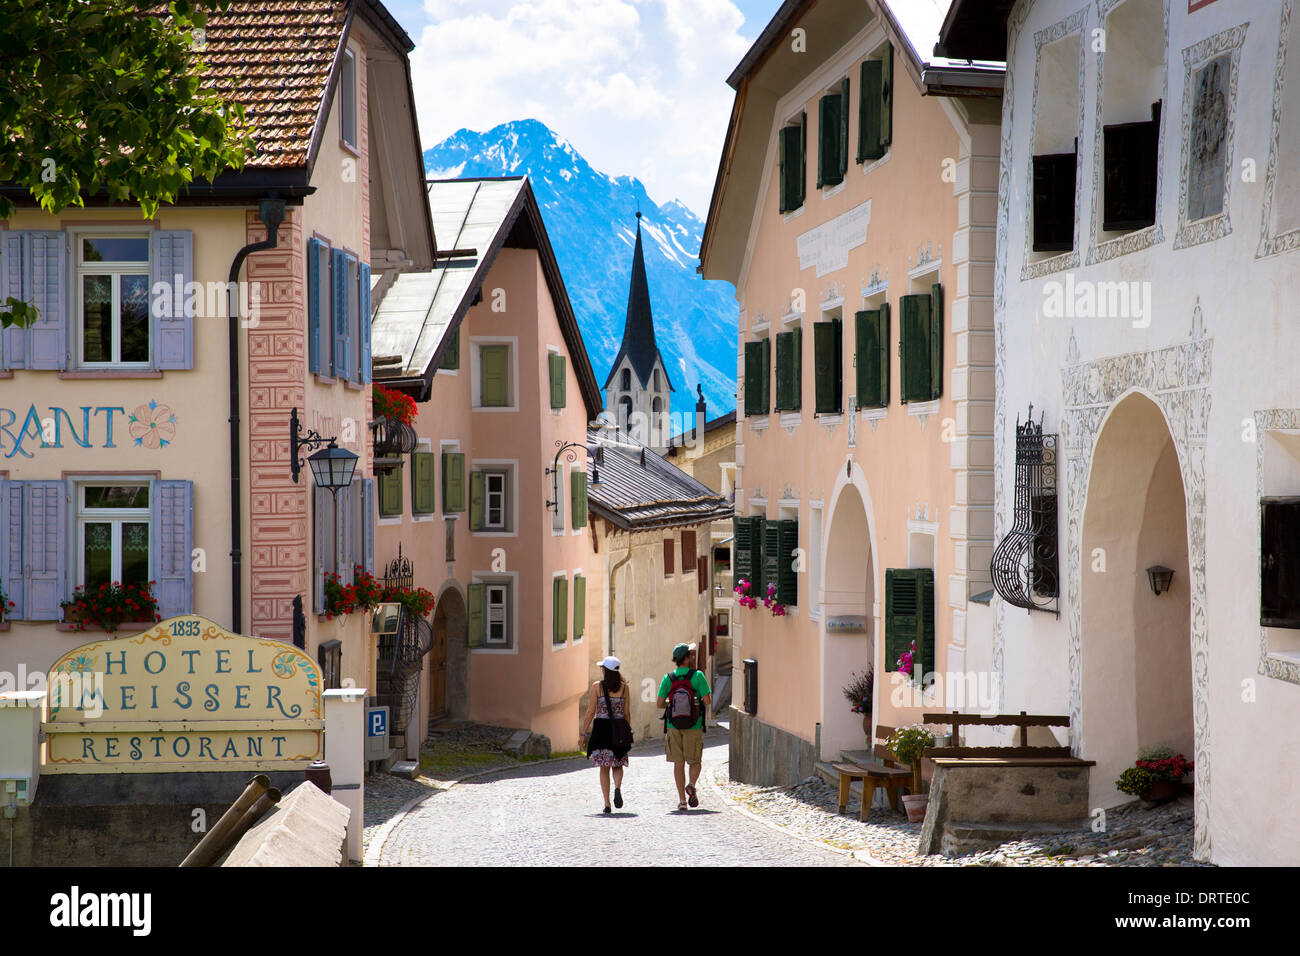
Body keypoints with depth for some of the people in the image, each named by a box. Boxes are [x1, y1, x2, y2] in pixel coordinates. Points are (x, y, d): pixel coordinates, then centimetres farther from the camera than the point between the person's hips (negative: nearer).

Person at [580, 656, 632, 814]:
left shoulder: (597, 686, -3)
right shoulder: (623, 687, 2)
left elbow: (591, 712, -4)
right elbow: (626, 713, 4)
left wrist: (583, 733, 1)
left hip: (601, 728, -1)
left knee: (604, 767, 6)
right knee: (618, 765, 14)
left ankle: (607, 804, 0)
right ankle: (617, 788, -16)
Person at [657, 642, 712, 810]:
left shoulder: (668, 678, 0)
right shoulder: (697, 676, -8)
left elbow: (660, 704, -2)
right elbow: (708, 700, -11)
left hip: (673, 727, 2)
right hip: (694, 727, -2)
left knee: (678, 763, 7)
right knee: (695, 761, 12)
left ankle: (682, 800, 3)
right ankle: (691, 785, -16)